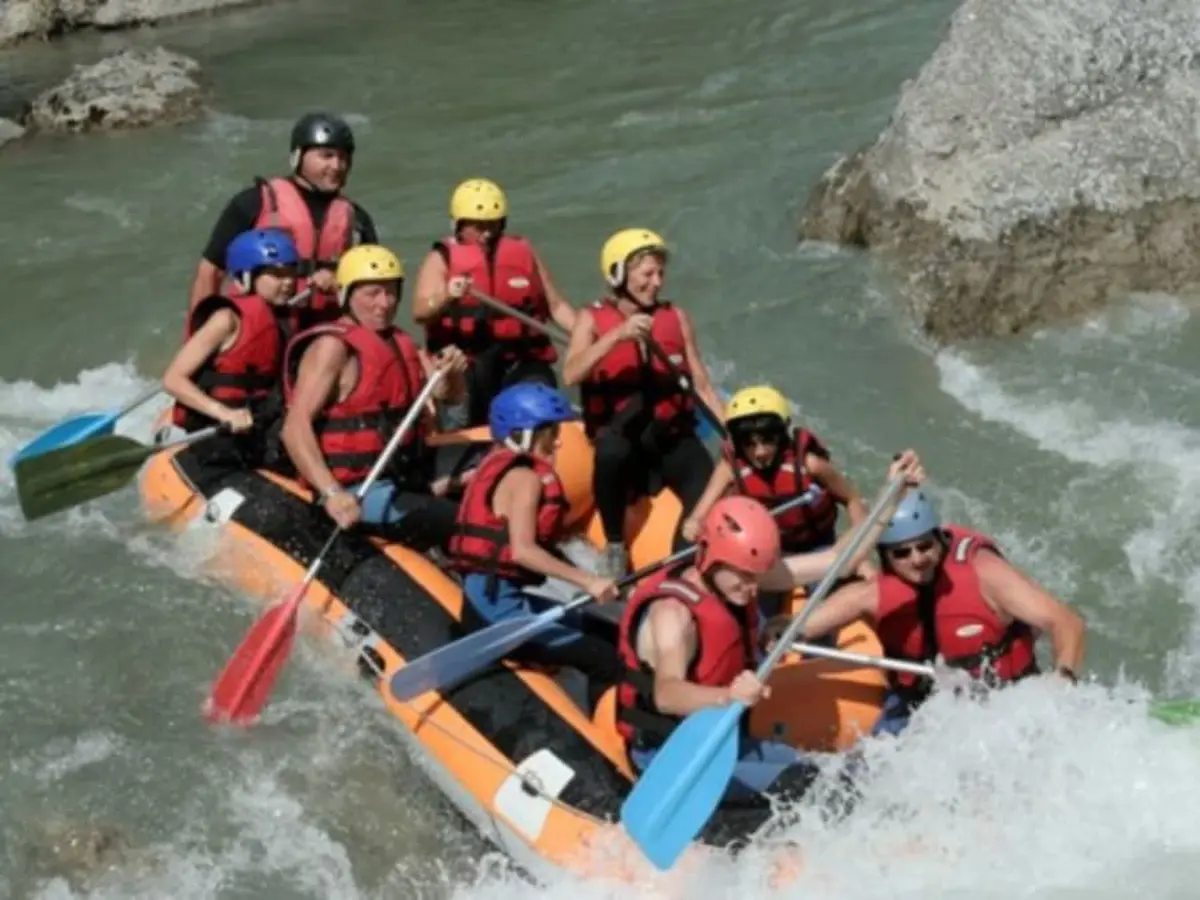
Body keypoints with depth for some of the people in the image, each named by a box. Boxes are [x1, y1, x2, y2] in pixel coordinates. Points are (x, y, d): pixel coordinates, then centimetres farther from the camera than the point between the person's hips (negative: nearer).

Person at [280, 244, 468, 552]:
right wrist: (331, 492, -34)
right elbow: (295, 428, -22)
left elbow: (450, 396, 19)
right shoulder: (333, 346, -12)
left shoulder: (399, 343, 14)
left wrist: (452, 372, -6)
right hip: (358, 493, -10)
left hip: (403, 484, 10)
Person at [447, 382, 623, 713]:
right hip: (498, 604, -10)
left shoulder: (499, 464, 17)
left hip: (493, 597, 10)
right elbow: (522, 550, -23)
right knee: (606, 661, -15)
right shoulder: (525, 478, -10)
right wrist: (588, 581, -23)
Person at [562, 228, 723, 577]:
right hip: (619, 435, -2)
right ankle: (614, 546, -16)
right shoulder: (593, 319, -1)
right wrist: (617, 334, -29)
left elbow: (702, 386, 9)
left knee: (708, 491, -26)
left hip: (673, 435, 3)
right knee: (611, 451, -37)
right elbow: (570, 375, -19)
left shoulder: (676, 318, 8)